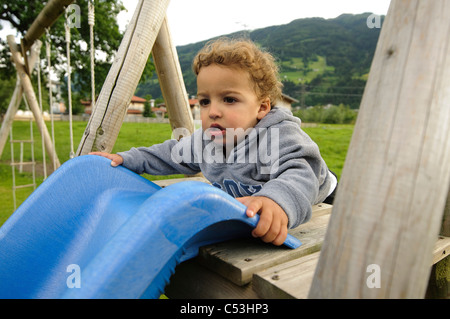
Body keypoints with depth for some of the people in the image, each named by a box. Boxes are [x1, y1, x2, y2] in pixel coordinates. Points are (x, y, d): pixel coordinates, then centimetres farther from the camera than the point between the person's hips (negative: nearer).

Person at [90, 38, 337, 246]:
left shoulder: (279, 136, -43)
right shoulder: (205, 140, -21)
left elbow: (300, 175, -60)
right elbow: (171, 154, -6)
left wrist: (277, 202, -82)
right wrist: (125, 159, -11)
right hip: (239, 195, 4)